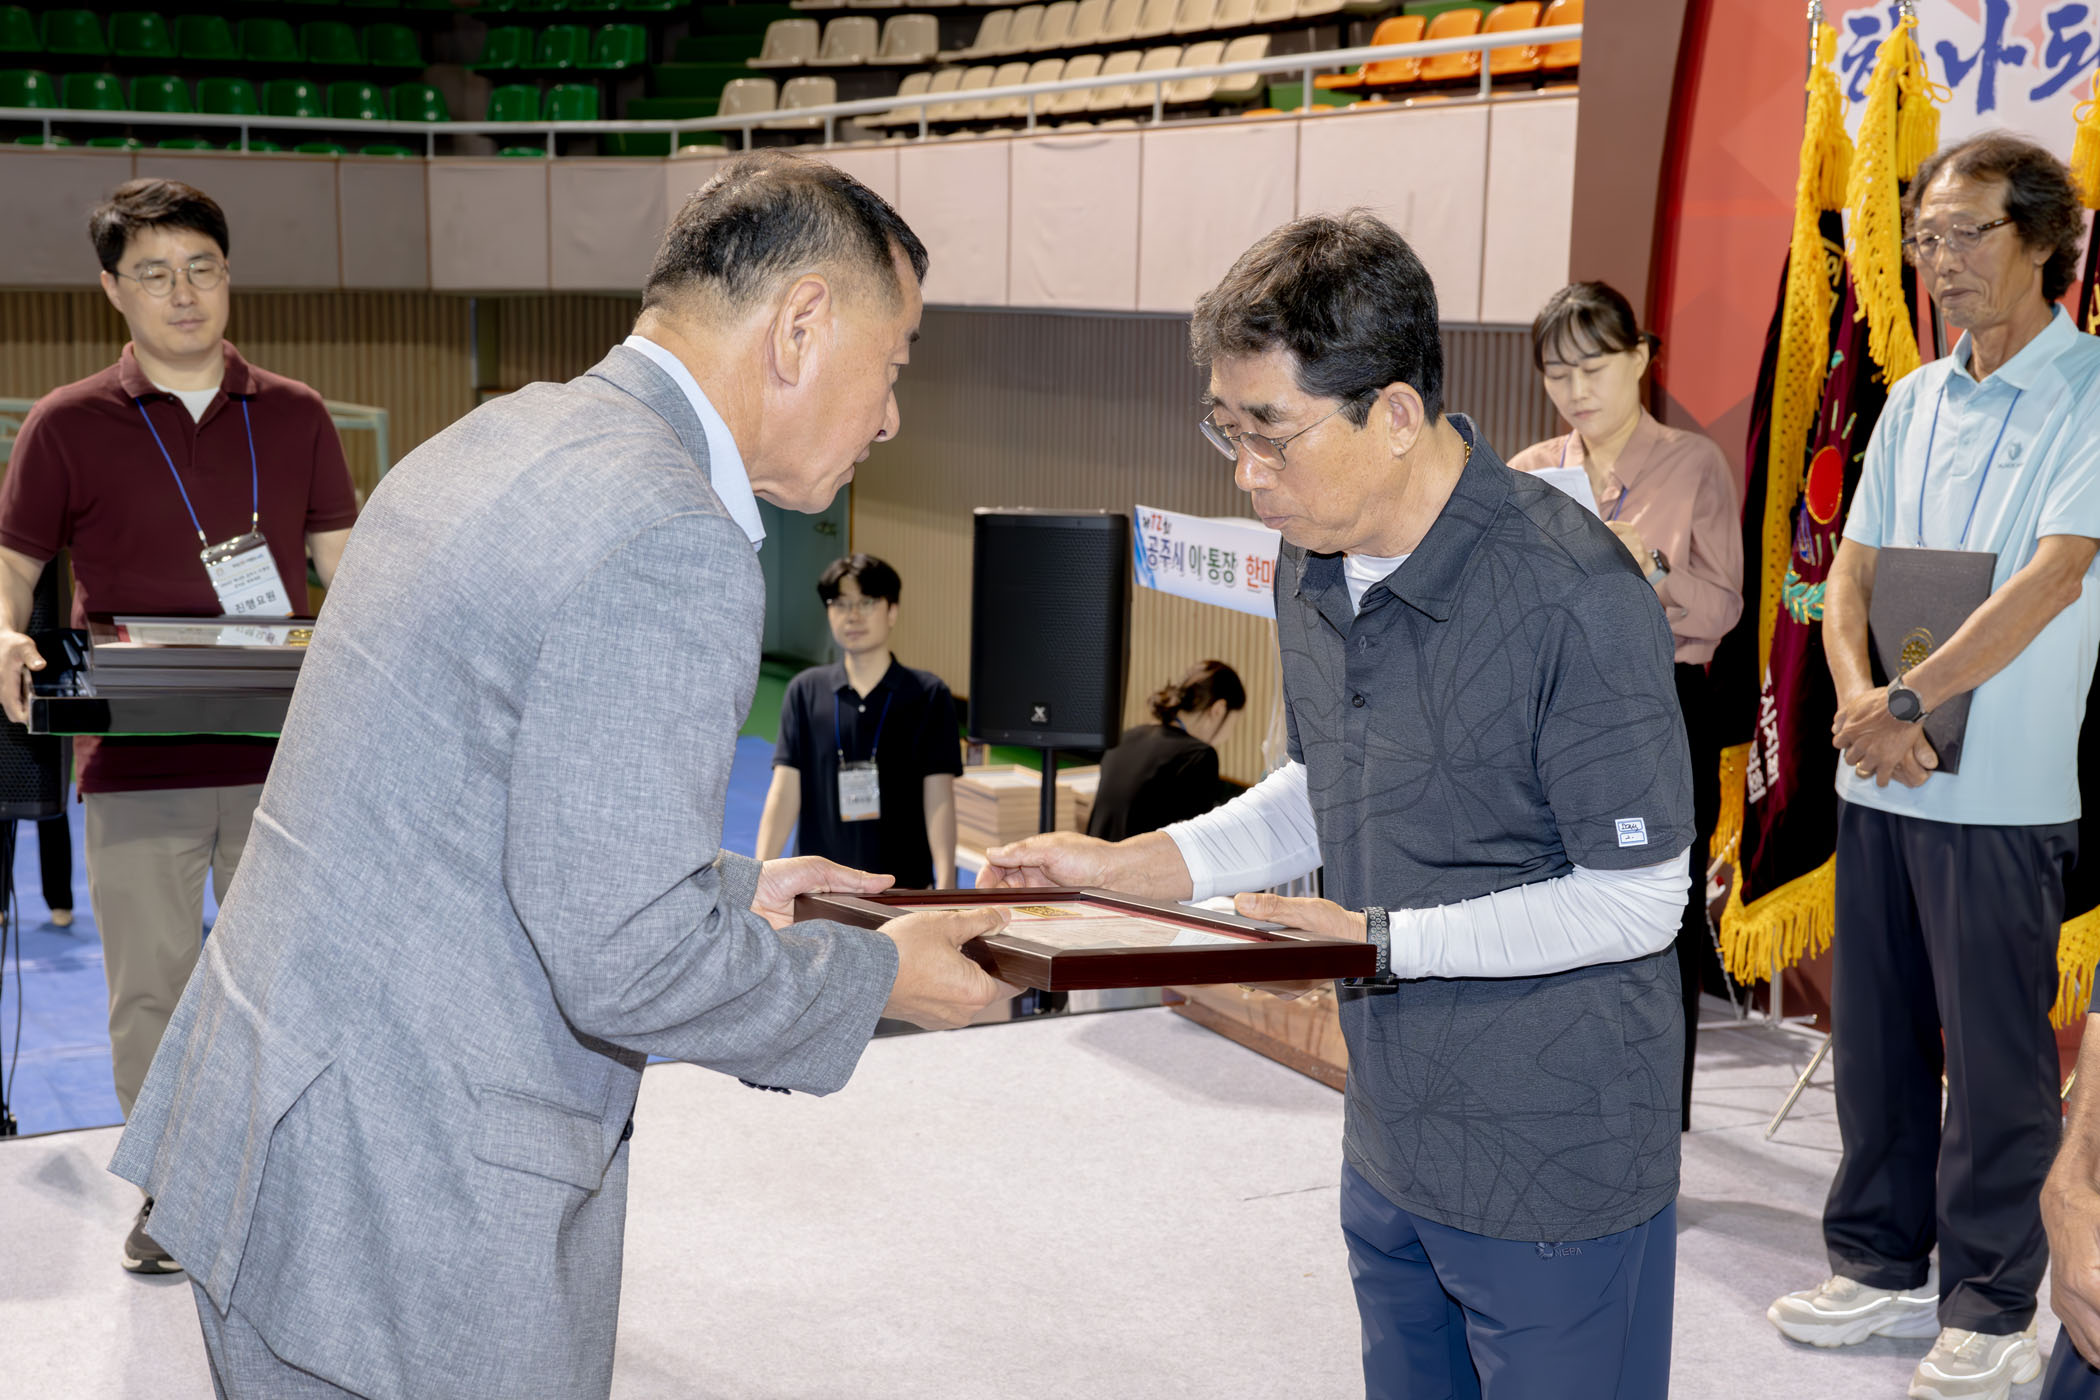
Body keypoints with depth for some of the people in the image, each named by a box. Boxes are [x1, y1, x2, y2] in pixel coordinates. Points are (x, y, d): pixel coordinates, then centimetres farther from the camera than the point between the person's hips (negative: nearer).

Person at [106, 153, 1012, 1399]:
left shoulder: (498, 439, 9)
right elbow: (631, 961, -22)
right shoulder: (671, 547, -21)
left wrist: (728, 889, 19)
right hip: (412, 1208, -9)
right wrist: (879, 978, -6)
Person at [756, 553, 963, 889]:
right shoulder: (805, 692, 5)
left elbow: (939, 797, -6)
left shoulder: (928, 694, 0)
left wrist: (946, 884, -16)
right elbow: (785, 791, 1)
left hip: (903, 889, -1)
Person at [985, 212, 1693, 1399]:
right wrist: (1124, 867, 5)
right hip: (1391, 1144, 8)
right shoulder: (1315, 563, 3)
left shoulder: (1576, 599, -24)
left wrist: (1381, 939, -21)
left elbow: (1637, 899, -19)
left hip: (1556, 1167, -8)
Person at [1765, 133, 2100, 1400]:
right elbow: (1851, 572, 9)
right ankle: (1882, 1264, 27)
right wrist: (1861, 699, -10)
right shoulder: (1914, 403, 12)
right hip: (1878, 780, 6)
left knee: (1996, 1056, 1)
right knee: (1876, 1035, 13)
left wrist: (1910, 703, -18)